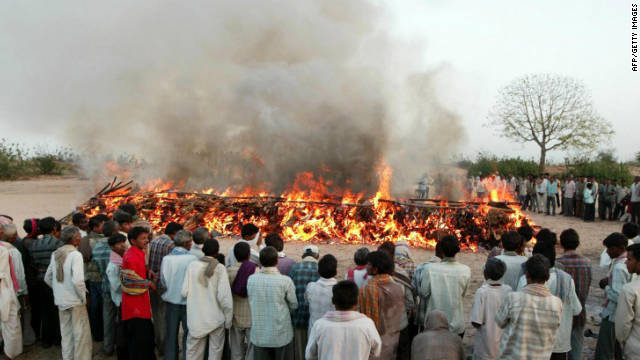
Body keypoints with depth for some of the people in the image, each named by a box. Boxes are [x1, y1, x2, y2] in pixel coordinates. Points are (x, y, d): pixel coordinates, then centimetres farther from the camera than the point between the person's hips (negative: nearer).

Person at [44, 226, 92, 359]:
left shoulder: (55, 254, 4)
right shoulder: (75, 254, -17)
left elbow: (47, 278, 12)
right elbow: (77, 281, -25)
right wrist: (84, 297, -11)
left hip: (61, 301, 7)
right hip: (75, 301, -7)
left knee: (66, 335, 17)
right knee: (82, 335, 3)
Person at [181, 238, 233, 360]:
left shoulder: (192, 265, -7)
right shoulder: (219, 268, -13)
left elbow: (185, 292, -4)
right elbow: (224, 296, -15)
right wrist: (228, 319, -4)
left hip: (196, 317, 2)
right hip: (216, 317, -2)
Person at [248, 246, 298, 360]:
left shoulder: (251, 279, -8)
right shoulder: (286, 281, -16)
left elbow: (251, 301, 3)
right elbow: (294, 305, -5)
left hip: (259, 335, 3)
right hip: (281, 335, -2)